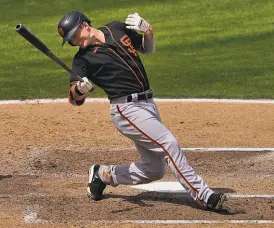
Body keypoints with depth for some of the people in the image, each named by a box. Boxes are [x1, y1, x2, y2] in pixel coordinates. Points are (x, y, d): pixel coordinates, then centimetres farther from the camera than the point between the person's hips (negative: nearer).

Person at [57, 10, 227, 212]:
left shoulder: (117, 29, 9)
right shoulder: (83, 58, -5)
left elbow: (148, 49, 19)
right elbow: (75, 100, -13)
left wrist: (147, 30, -2)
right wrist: (79, 89, -36)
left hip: (148, 104, 6)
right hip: (127, 109, -6)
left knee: (154, 170, 8)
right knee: (169, 143, -23)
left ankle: (103, 174, 26)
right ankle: (203, 195, -21)